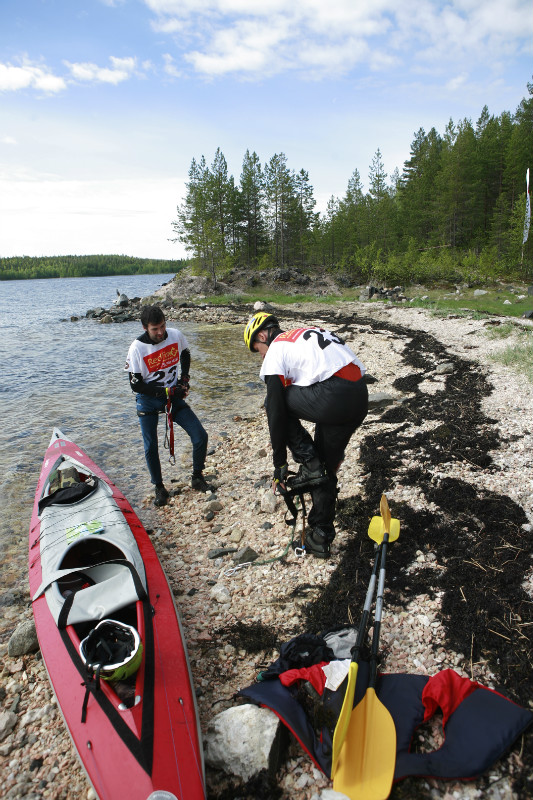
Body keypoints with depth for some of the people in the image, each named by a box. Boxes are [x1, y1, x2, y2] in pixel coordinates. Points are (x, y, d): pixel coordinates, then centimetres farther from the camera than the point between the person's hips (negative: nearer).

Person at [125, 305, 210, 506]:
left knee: (200, 436, -7)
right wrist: (168, 391, -18)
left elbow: (185, 355, 15)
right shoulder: (137, 348, -18)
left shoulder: (176, 335, -9)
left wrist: (184, 379, 2)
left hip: (173, 395, 3)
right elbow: (136, 385, -15)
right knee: (151, 448, 1)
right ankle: (159, 488, 23)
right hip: (148, 401, -2)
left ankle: (197, 477, 15)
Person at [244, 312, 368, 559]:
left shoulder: (275, 351, 6)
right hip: (360, 399, 9)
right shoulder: (307, 335, 31)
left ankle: (309, 465, 12)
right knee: (326, 469, 21)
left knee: (274, 404, 16)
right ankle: (320, 539, 32)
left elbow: (276, 411, 1)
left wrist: (279, 465, 9)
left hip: (332, 397, -9)